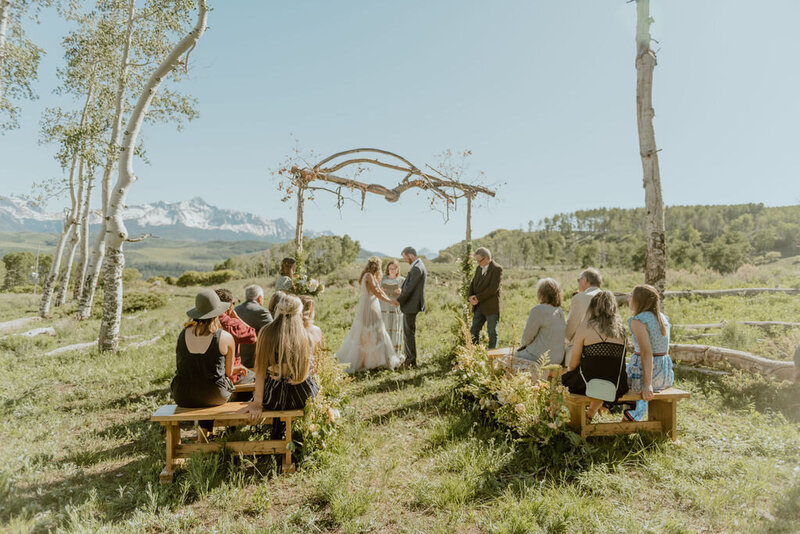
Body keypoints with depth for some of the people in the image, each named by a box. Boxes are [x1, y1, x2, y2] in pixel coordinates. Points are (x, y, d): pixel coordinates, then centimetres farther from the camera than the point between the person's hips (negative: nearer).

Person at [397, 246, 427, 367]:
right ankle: (409, 358, 26)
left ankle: (412, 362, 6)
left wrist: (398, 301, -11)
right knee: (407, 332, 17)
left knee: (409, 333, -2)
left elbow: (409, 288, -20)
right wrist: (401, 288, -1)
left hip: (411, 305, -10)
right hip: (410, 305, 10)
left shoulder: (417, 268, -19)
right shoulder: (418, 266, 14)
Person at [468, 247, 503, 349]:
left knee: (492, 332, 2)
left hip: (492, 306, -7)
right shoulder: (479, 268, 12)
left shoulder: (497, 269, -12)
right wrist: (471, 297, -6)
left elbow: (493, 288, -19)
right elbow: (472, 284, 12)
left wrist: (478, 298, -17)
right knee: (474, 330, 8)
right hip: (479, 306, 7)